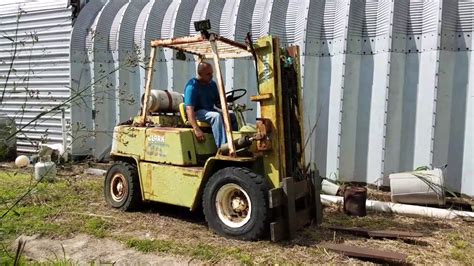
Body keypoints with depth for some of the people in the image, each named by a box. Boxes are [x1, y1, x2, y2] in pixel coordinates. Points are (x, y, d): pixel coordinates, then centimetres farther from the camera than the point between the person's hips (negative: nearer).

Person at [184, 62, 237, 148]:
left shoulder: (212, 84, 7)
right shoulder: (192, 86, -16)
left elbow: (218, 102, 16)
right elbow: (189, 109, -26)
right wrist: (196, 130, -36)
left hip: (210, 111, 8)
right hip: (197, 113, -8)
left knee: (232, 116, -9)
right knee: (216, 116, -34)